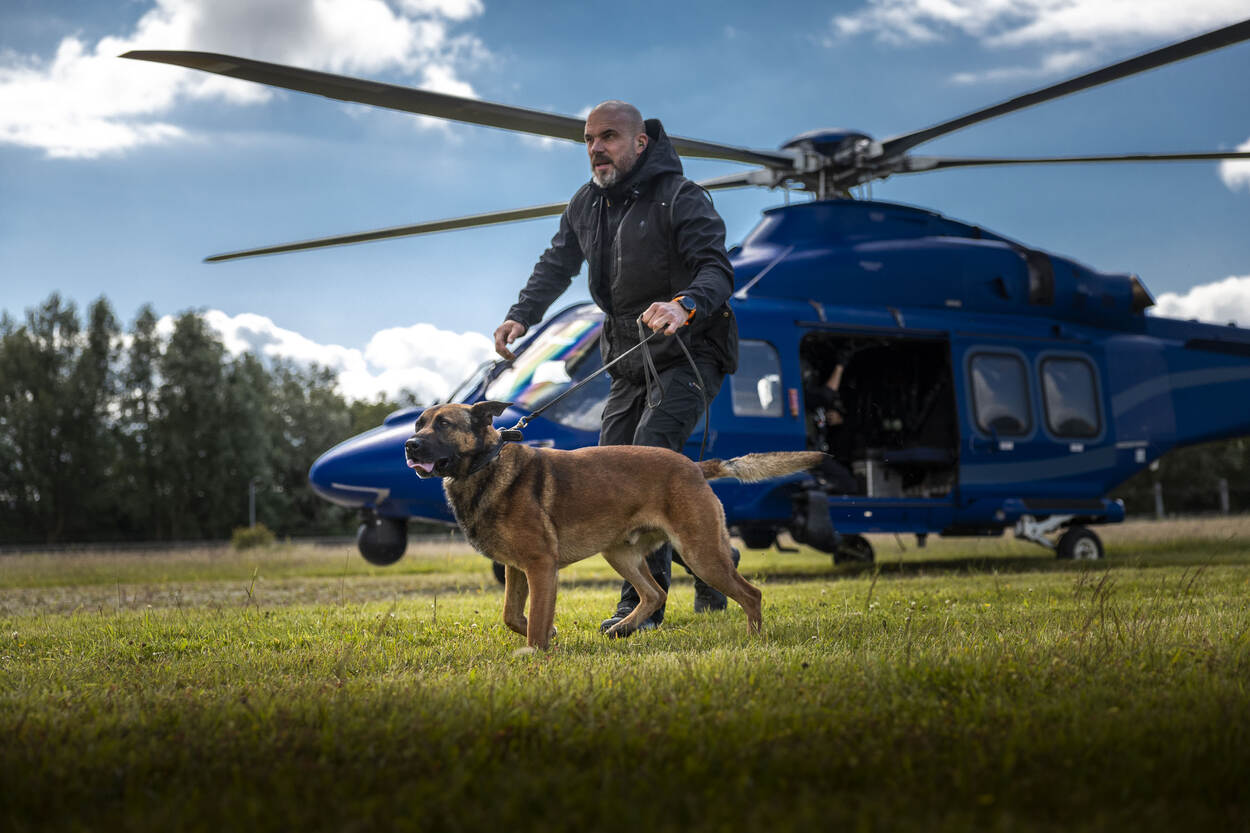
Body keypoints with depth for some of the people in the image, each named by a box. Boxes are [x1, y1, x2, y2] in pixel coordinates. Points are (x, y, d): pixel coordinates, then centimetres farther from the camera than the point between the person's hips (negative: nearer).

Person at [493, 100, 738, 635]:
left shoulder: (679, 197, -16)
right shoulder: (587, 203, 7)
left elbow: (718, 269, -26)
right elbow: (557, 265, 10)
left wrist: (684, 305, -47)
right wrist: (521, 315, -8)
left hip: (691, 350, -8)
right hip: (630, 358, 8)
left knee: (651, 449, -25)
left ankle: (644, 598, -21)